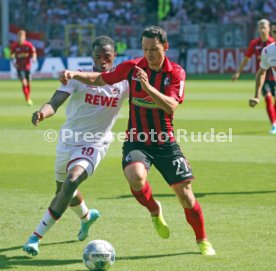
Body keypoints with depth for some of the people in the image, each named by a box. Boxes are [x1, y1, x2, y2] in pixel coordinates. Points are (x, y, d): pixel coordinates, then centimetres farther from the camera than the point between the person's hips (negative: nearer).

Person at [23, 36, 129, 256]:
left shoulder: (123, 82, -7)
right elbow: (55, 103, -22)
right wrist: (42, 113, -46)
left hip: (94, 145, -3)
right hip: (68, 140, 3)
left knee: (71, 182, -27)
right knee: (63, 190, 20)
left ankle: (37, 236, -23)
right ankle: (87, 216, 56)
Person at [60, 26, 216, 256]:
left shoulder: (176, 73, -6)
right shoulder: (132, 67, -2)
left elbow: (171, 107, -20)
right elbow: (99, 79, 9)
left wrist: (148, 87, -32)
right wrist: (74, 74, -7)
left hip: (165, 142, 0)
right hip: (136, 141, 0)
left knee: (185, 194, 0)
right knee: (136, 177, -31)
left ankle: (203, 241, 25)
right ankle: (155, 211, 2)